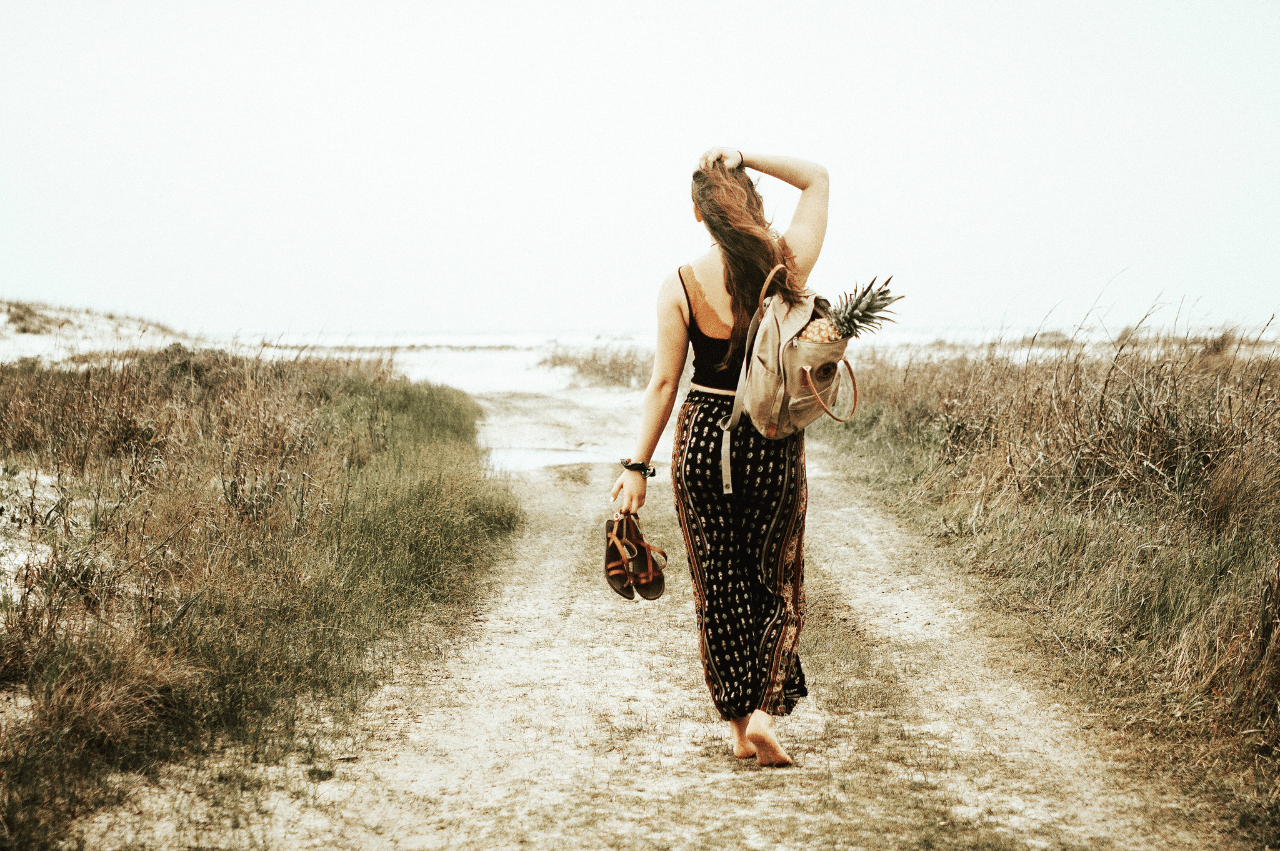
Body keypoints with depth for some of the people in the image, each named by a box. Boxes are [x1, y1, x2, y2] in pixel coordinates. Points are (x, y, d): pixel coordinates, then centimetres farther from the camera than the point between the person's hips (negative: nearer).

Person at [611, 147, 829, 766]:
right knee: (779, 586, 14)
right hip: (775, 445, 0)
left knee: (720, 589, 12)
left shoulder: (679, 287, -9)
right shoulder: (788, 264, -6)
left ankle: (738, 728, 18)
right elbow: (817, 178, 9)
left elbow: (664, 382, -7)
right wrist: (744, 158, 0)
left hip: (704, 439, 0)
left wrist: (637, 467, -1)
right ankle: (765, 715, -2)